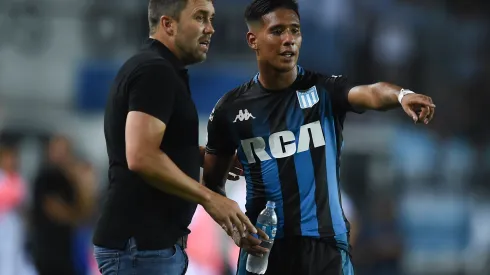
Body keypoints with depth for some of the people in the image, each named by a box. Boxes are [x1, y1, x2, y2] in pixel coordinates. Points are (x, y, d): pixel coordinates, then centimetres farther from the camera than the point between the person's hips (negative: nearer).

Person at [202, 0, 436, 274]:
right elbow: (213, 183, 11)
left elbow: (370, 94, -24)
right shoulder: (230, 109, 3)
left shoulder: (325, 90, -2)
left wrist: (401, 95, -46)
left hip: (325, 247, -1)